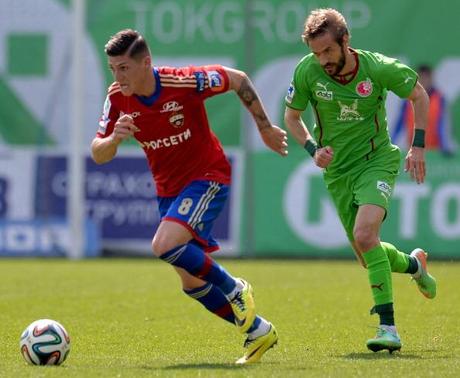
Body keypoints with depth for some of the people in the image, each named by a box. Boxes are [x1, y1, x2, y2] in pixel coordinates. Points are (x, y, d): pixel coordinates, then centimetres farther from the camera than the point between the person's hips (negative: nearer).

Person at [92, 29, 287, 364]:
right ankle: (258, 331, 23)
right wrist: (114, 138, -30)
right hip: (169, 188, 7)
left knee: (165, 245, -28)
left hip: (208, 176, -6)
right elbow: (98, 155, -6)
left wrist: (265, 129, -1)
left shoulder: (185, 82, -23)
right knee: (191, 281, 7)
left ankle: (235, 290, -6)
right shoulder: (118, 98, -10)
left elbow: (239, 80, -8)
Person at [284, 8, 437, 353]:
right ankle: (413, 264, 44)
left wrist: (418, 146, -5)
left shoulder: (378, 68, -17)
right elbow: (291, 116, 5)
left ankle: (388, 328, -25)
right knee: (368, 258, 9)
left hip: (377, 160, -4)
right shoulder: (307, 72, -12)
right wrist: (313, 149, -12)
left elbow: (419, 95, 1)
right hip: (338, 171, 4)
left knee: (364, 234, -28)